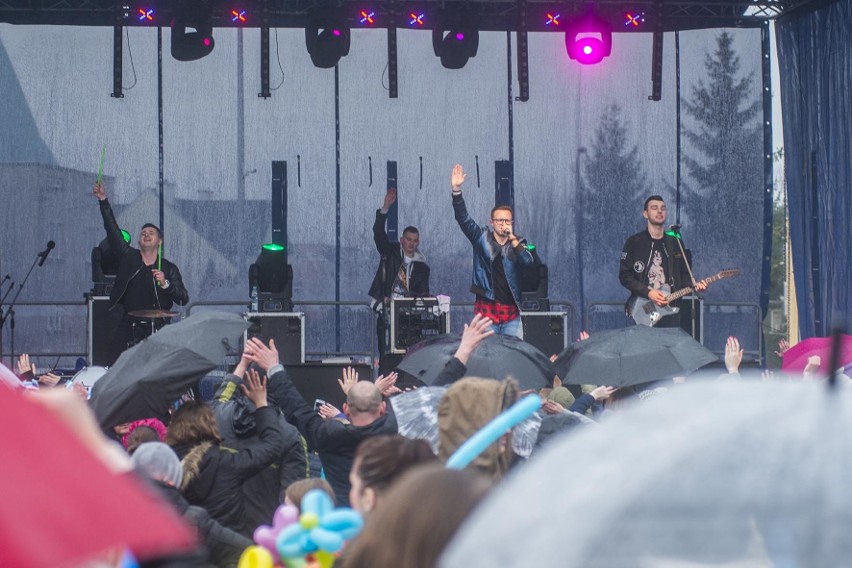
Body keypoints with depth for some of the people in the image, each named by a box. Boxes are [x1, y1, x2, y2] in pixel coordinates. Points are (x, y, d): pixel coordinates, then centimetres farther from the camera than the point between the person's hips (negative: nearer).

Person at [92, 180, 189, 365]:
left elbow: (183, 299, -4)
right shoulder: (129, 257, 8)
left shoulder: (169, 269, 3)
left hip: (156, 330, -2)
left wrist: (166, 284, -21)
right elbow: (113, 230, 1)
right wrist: (103, 201, -6)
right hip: (128, 327, 2)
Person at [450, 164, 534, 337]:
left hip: (511, 313, 2)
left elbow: (528, 261, -10)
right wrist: (456, 189, -16)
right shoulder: (482, 238, 5)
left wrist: (512, 239, -20)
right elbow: (463, 218, -4)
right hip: (486, 311, -2)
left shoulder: (518, 243, 8)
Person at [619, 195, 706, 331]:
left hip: (671, 309, 3)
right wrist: (648, 293, -15)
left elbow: (684, 275, 14)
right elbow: (625, 275, -4)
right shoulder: (634, 242, 1)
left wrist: (694, 286, -8)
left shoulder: (675, 243, 13)